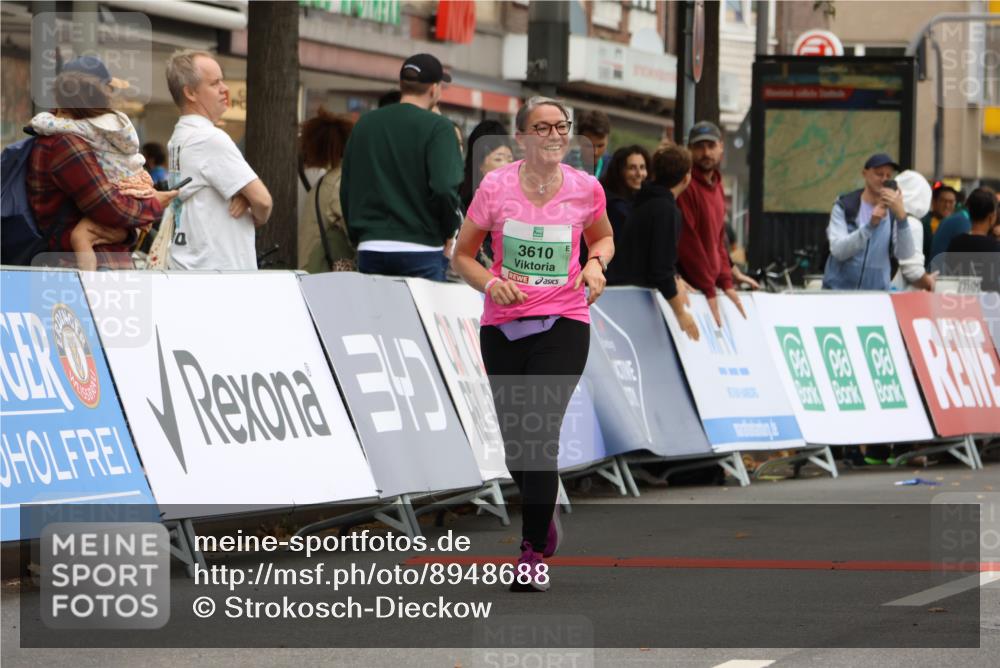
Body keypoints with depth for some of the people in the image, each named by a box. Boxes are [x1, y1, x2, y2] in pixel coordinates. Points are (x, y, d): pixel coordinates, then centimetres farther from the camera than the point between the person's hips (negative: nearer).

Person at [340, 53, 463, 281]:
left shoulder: (365, 124, 11)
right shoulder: (438, 127, -6)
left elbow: (346, 188, 13)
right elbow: (444, 187, -17)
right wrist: (449, 230, 0)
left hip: (371, 248, 5)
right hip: (421, 251, -5)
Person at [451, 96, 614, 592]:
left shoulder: (586, 189, -2)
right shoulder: (495, 187, -4)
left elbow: (603, 237, 19)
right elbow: (462, 256, 5)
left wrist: (596, 263, -3)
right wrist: (491, 283, -14)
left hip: (563, 325, -1)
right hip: (502, 327, 2)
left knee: (541, 432, -17)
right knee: (516, 444, 6)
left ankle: (534, 554, -10)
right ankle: (544, 517, 38)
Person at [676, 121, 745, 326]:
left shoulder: (717, 187, 15)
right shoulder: (686, 186, -12)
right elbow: (687, 241, -16)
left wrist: (726, 283, 8)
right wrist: (709, 290, -16)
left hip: (710, 285, 8)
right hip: (690, 288, -8)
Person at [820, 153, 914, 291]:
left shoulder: (893, 211, 3)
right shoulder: (844, 206, 1)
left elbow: (904, 254, -12)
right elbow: (838, 250, -13)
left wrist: (901, 216, -27)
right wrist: (870, 225, -27)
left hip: (877, 295, 1)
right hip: (840, 290, -1)